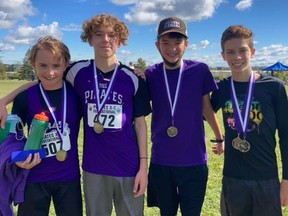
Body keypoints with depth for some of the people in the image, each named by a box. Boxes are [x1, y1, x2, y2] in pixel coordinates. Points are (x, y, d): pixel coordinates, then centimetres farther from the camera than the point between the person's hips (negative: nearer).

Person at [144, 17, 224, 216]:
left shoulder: (200, 71, -6)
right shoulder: (150, 75, -3)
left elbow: (207, 107, 7)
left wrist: (220, 138, 15)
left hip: (194, 160, -1)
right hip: (161, 160, 1)